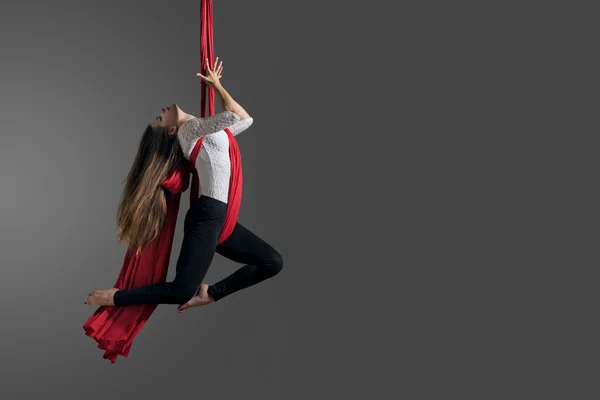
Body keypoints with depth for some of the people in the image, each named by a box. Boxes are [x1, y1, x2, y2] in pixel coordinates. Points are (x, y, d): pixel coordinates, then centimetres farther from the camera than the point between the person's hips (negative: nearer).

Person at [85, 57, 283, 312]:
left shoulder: (203, 130, 23)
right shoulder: (190, 127, -5)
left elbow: (245, 120, 27)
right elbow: (235, 116, -18)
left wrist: (215, 84, 26)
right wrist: (217, 86, -1)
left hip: (219, 218, 9)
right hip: (206, 216, -9)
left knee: (272, 263, 6)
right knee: (182, 290, -17)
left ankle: (209, 293, 3)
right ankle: (115, 297, -1)